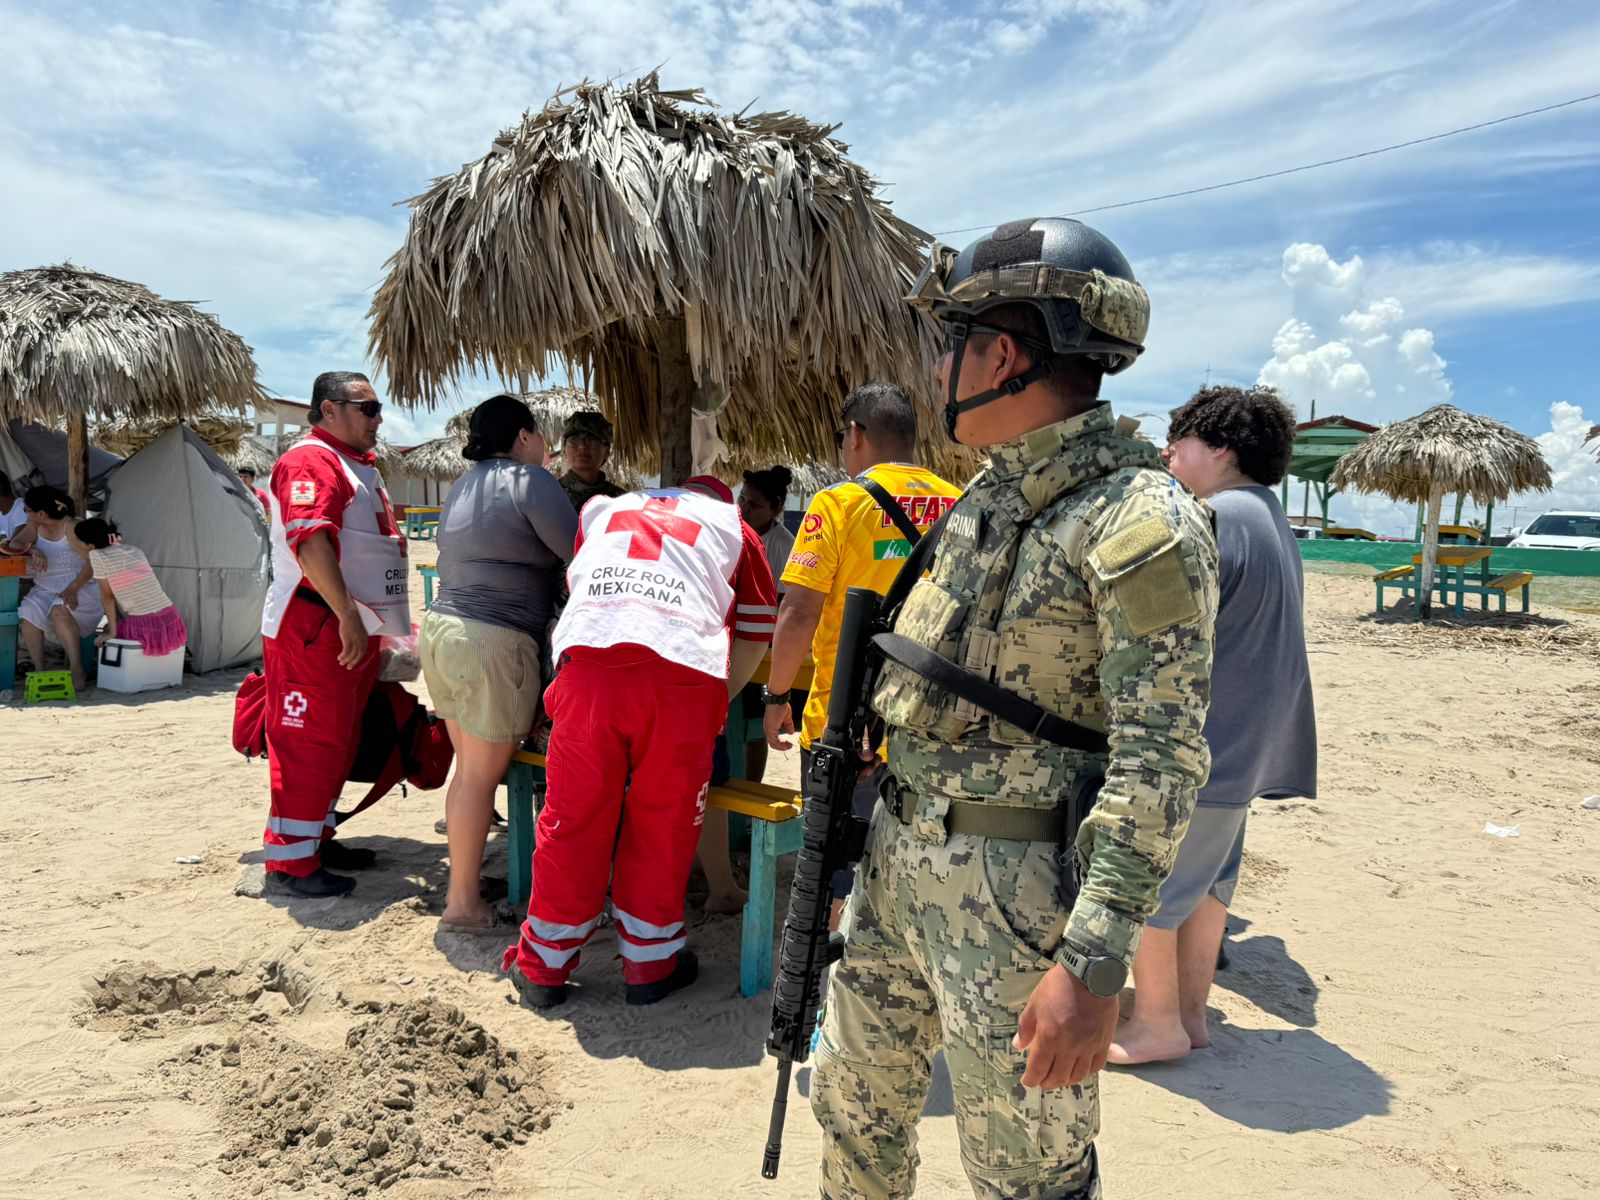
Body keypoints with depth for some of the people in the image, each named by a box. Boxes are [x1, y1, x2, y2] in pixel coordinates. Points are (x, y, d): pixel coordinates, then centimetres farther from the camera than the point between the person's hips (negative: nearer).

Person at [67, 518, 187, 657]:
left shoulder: (97, 556, -5)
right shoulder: (135, 551, 11)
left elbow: (107, 596, -2)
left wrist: (111, 632, 4)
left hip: (145, 630, -6)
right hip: (172, 625, 6)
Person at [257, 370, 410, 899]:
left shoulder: (360, 467, 20)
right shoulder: (311, 460, -13)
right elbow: (311, 542, -26)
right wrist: (347, 616, -29)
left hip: (356, 628, 10)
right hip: (315, 626, -10)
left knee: (339, 741, 16)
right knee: (309, 742, -6)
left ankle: (318, 838, 28)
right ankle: (290, 862, 2)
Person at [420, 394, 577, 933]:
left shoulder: (465, 483, 18)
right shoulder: (529, 480, -9)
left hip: (440, 628, 9)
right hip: (493, 643, -8)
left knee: (468, 768, 16)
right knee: (482, 777, -1)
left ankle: (459, 884, 23)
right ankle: (463, 904, 7)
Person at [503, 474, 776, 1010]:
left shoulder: (603, 509, 33)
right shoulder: (734, 528, 26)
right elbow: (756, 635, 22)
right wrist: (717, 703, 31)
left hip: (588, 663, 1)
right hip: (683, 675, -1)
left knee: (572, 819, 10)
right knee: (662, 824, 12)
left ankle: (543, 965, 23)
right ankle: (650, 962, 24)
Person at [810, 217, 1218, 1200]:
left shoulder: (1138, 519, -18)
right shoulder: (992, 491, 10)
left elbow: (1161, 758, -21)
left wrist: (1095, 962, -24)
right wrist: (870, 836, 19)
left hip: (1017, 890, -8)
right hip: (902, 859, 8)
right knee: (855, 1106, 22)